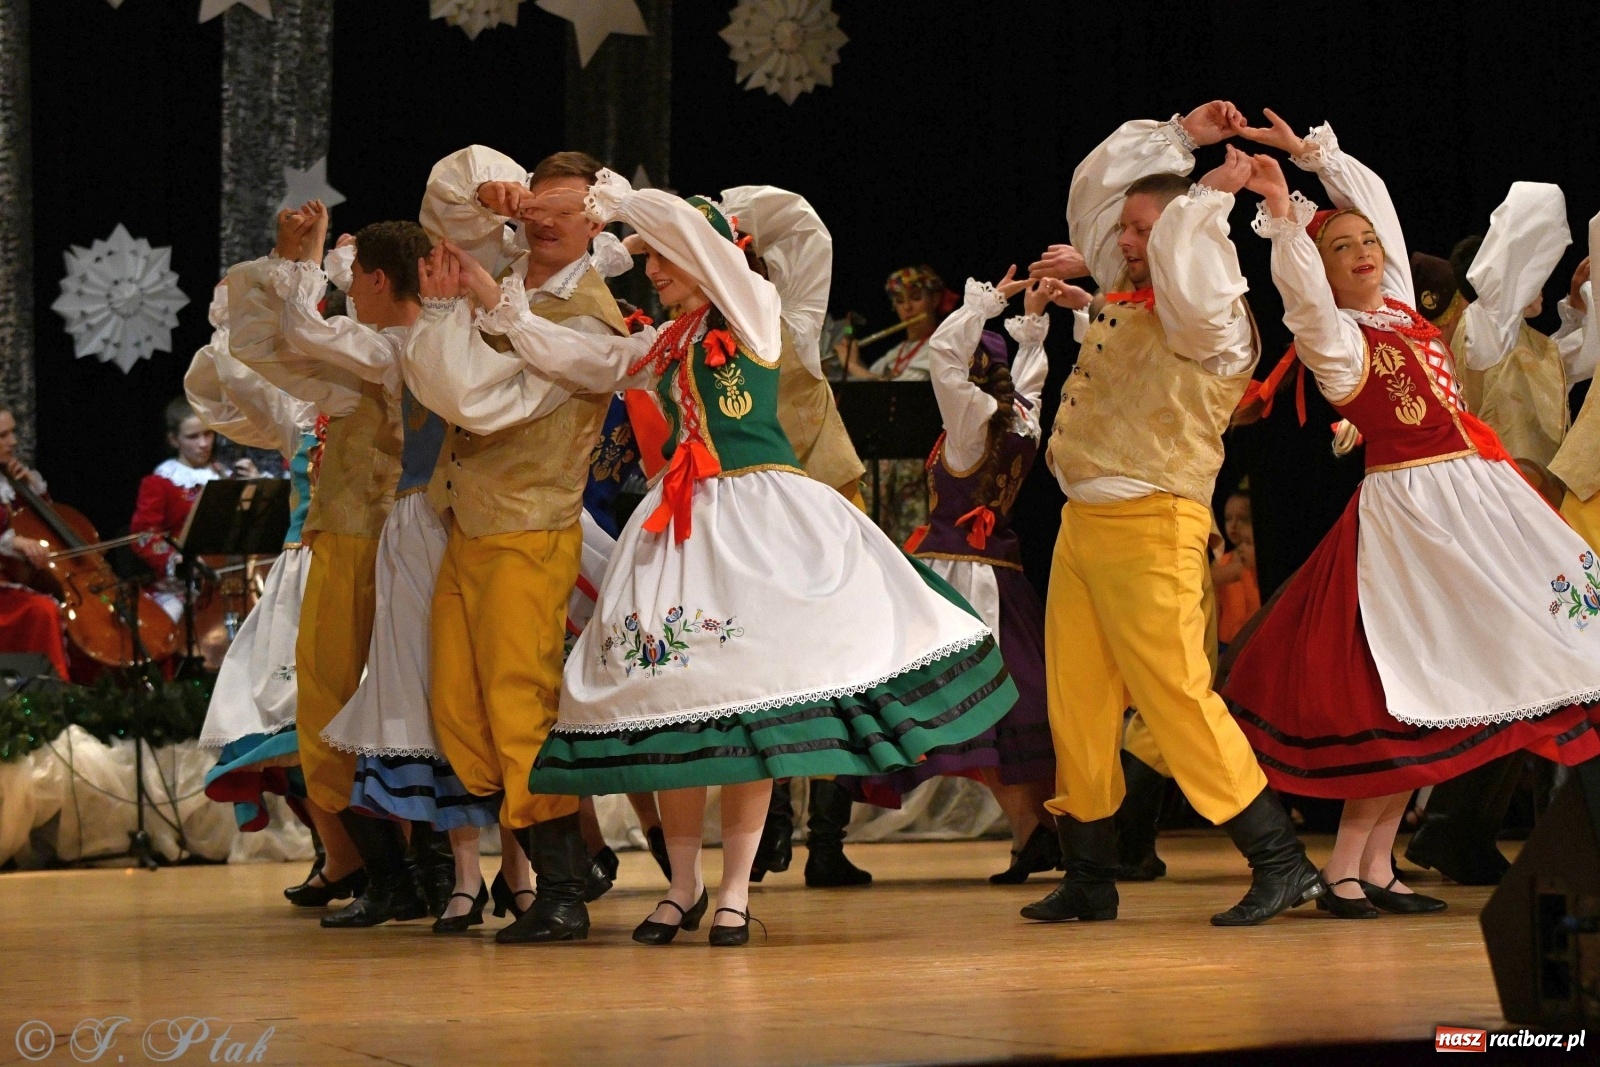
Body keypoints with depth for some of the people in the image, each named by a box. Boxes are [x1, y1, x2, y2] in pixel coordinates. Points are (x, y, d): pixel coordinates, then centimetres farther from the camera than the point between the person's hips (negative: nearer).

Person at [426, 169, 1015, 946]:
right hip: (683, 523, 6)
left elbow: (686, 224, -10)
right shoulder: (660, 348, 18)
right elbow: (570, 357, 18)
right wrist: (493, 299, 11)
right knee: (672, 699, -1)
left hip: (760, 514, -6)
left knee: (752, 699, -6)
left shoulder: (754, 309, 1)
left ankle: (735, 892, 0)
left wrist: (611, 198, 1)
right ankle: (683, 887, 10)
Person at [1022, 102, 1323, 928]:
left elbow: (1184, 270, -32)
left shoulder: (1212, 320, -9)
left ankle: (1281, 863, -7)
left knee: (1175, 696, -12)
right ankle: (1089, 876, 17)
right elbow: (1094, 183, 24)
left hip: (1149, 526, -8)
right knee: (1076, 704, 9)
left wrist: (1210, 195, -17)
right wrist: (1181, 136, 18)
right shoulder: (1123, 293, 15)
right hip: (1083, 521, 8)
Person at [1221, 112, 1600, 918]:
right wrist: (1283, 216, -38)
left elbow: (1373, 192, 19)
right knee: (1409, 698, -10)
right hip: (1413, 508, -8)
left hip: (1481, 492, 8)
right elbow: (1304, 293, -29)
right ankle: (1347, 869, -5)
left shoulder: (1398, 303, 12)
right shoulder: (1333, 338, -7)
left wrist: (1313, 152, 15)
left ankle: (1375, 867, 8)